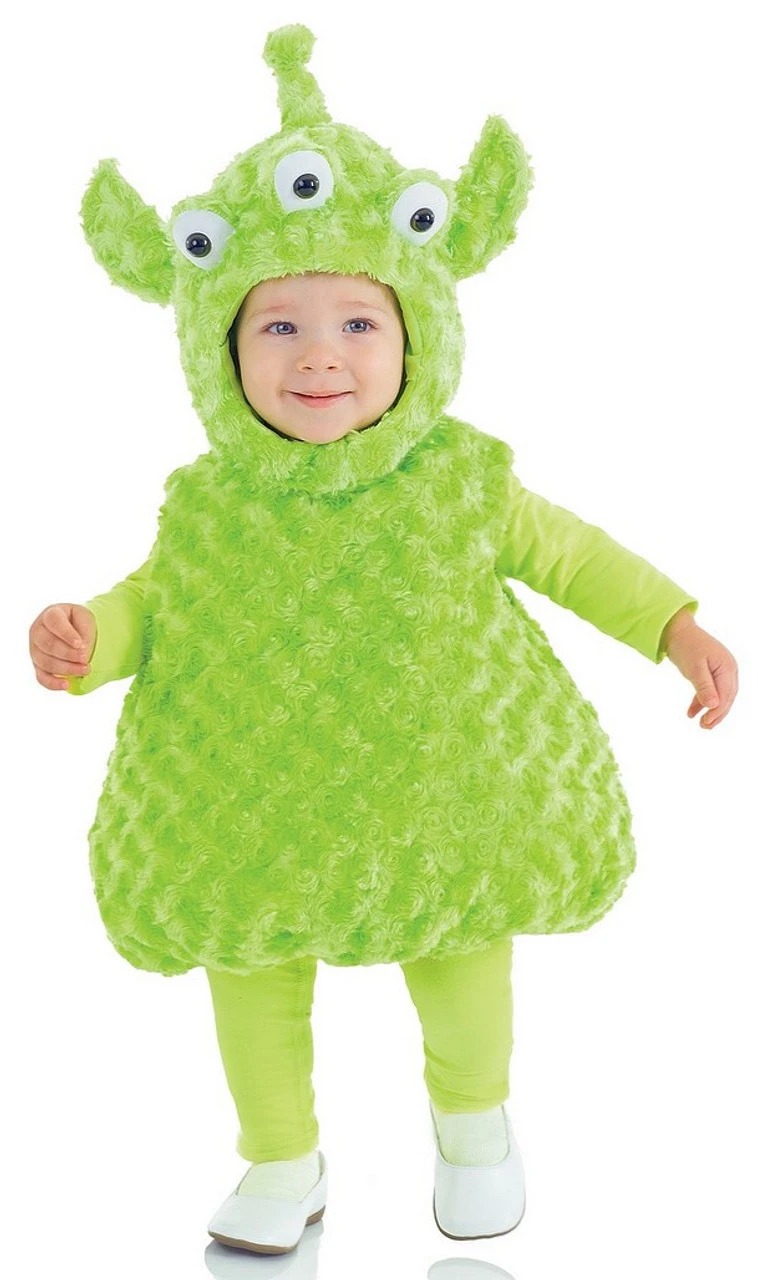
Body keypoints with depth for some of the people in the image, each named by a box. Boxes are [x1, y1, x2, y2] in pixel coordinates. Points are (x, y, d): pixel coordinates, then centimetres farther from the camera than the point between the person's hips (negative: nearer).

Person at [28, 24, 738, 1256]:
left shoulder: (459, 478, -13)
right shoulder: (209, 506, -13)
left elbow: (563, 549, 2)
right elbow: (154, 600, 2)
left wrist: (676, 626, 0)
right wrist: (87, 635, -18)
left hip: (439, 803, 0)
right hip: (249, 816, 1)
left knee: (464, 971, 17)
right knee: (253, 992, 16)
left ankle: (473, 1115, 52)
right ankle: (282, 1163, 45)